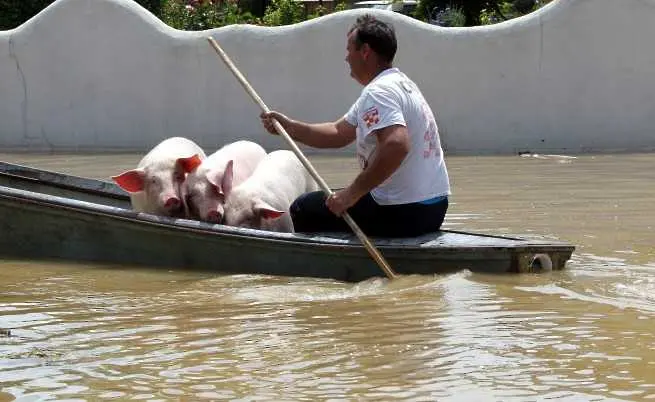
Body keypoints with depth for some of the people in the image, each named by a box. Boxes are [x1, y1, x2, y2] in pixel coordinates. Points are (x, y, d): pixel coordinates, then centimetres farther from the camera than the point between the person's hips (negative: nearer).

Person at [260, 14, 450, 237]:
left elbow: (397, 145, -34)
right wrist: (289, 127, 10)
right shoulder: (400, 83, 16)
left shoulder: (377, 92, -17)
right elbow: (339, 133, 19)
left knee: (303, 211, 4)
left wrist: (352, 194, -28)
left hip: (403, 214, -10)